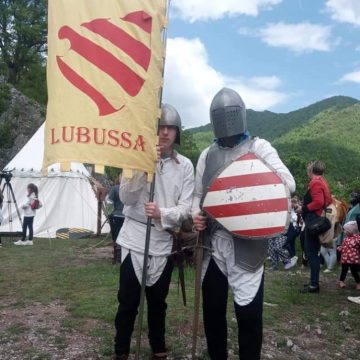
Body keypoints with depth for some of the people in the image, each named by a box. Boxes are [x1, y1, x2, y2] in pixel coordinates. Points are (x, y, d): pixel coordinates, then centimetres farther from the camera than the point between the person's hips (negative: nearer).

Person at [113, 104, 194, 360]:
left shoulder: (185, 165, 0)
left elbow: (186, 207, -5)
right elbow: (126, 198, -11)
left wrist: (162, 214, -23)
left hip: (164, 242, 1)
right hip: (135, 239, -1)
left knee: (158, 301, 15)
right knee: (128, 301, 5)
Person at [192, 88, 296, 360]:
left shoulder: (259, 147, 1)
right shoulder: (207, 155, 14)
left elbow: (288, 183, -10)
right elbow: (198, 193, 17)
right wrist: (196, 215, -4)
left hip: (248, 243, -4)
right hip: (213, 243, 4)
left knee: (249, 313, -1)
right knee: (212, 309, 13)